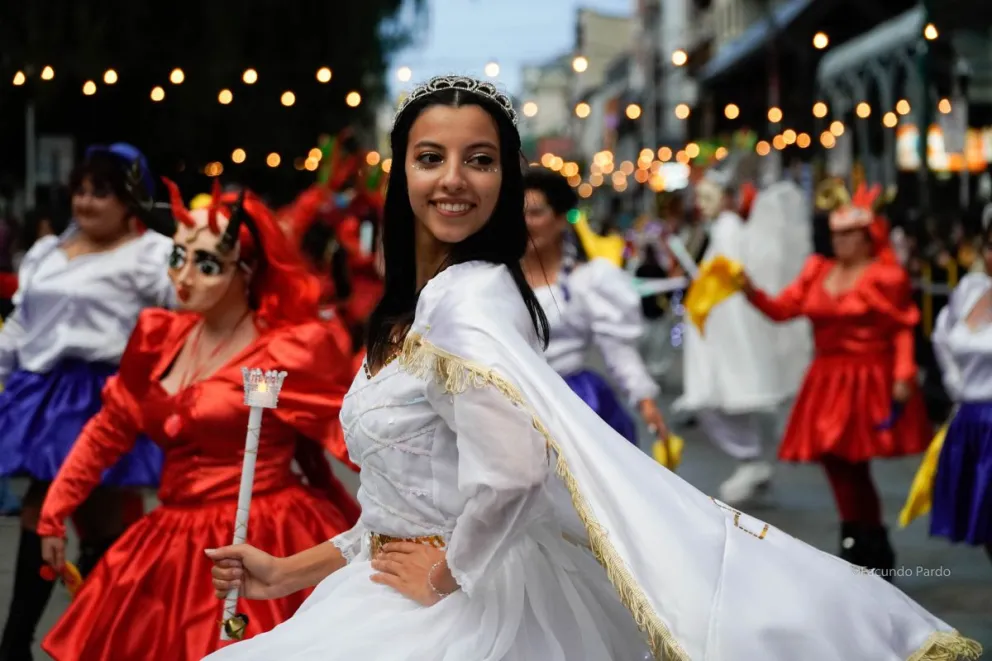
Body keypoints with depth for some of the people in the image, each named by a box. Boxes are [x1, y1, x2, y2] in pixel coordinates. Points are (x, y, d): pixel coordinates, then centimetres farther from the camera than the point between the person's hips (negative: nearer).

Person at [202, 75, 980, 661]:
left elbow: (512, 467, -36)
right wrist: (290, 571, 14)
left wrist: (446, 572, -20)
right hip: (404, 597, 9)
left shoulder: (465, 296, -18)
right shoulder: (416, 306, 10)